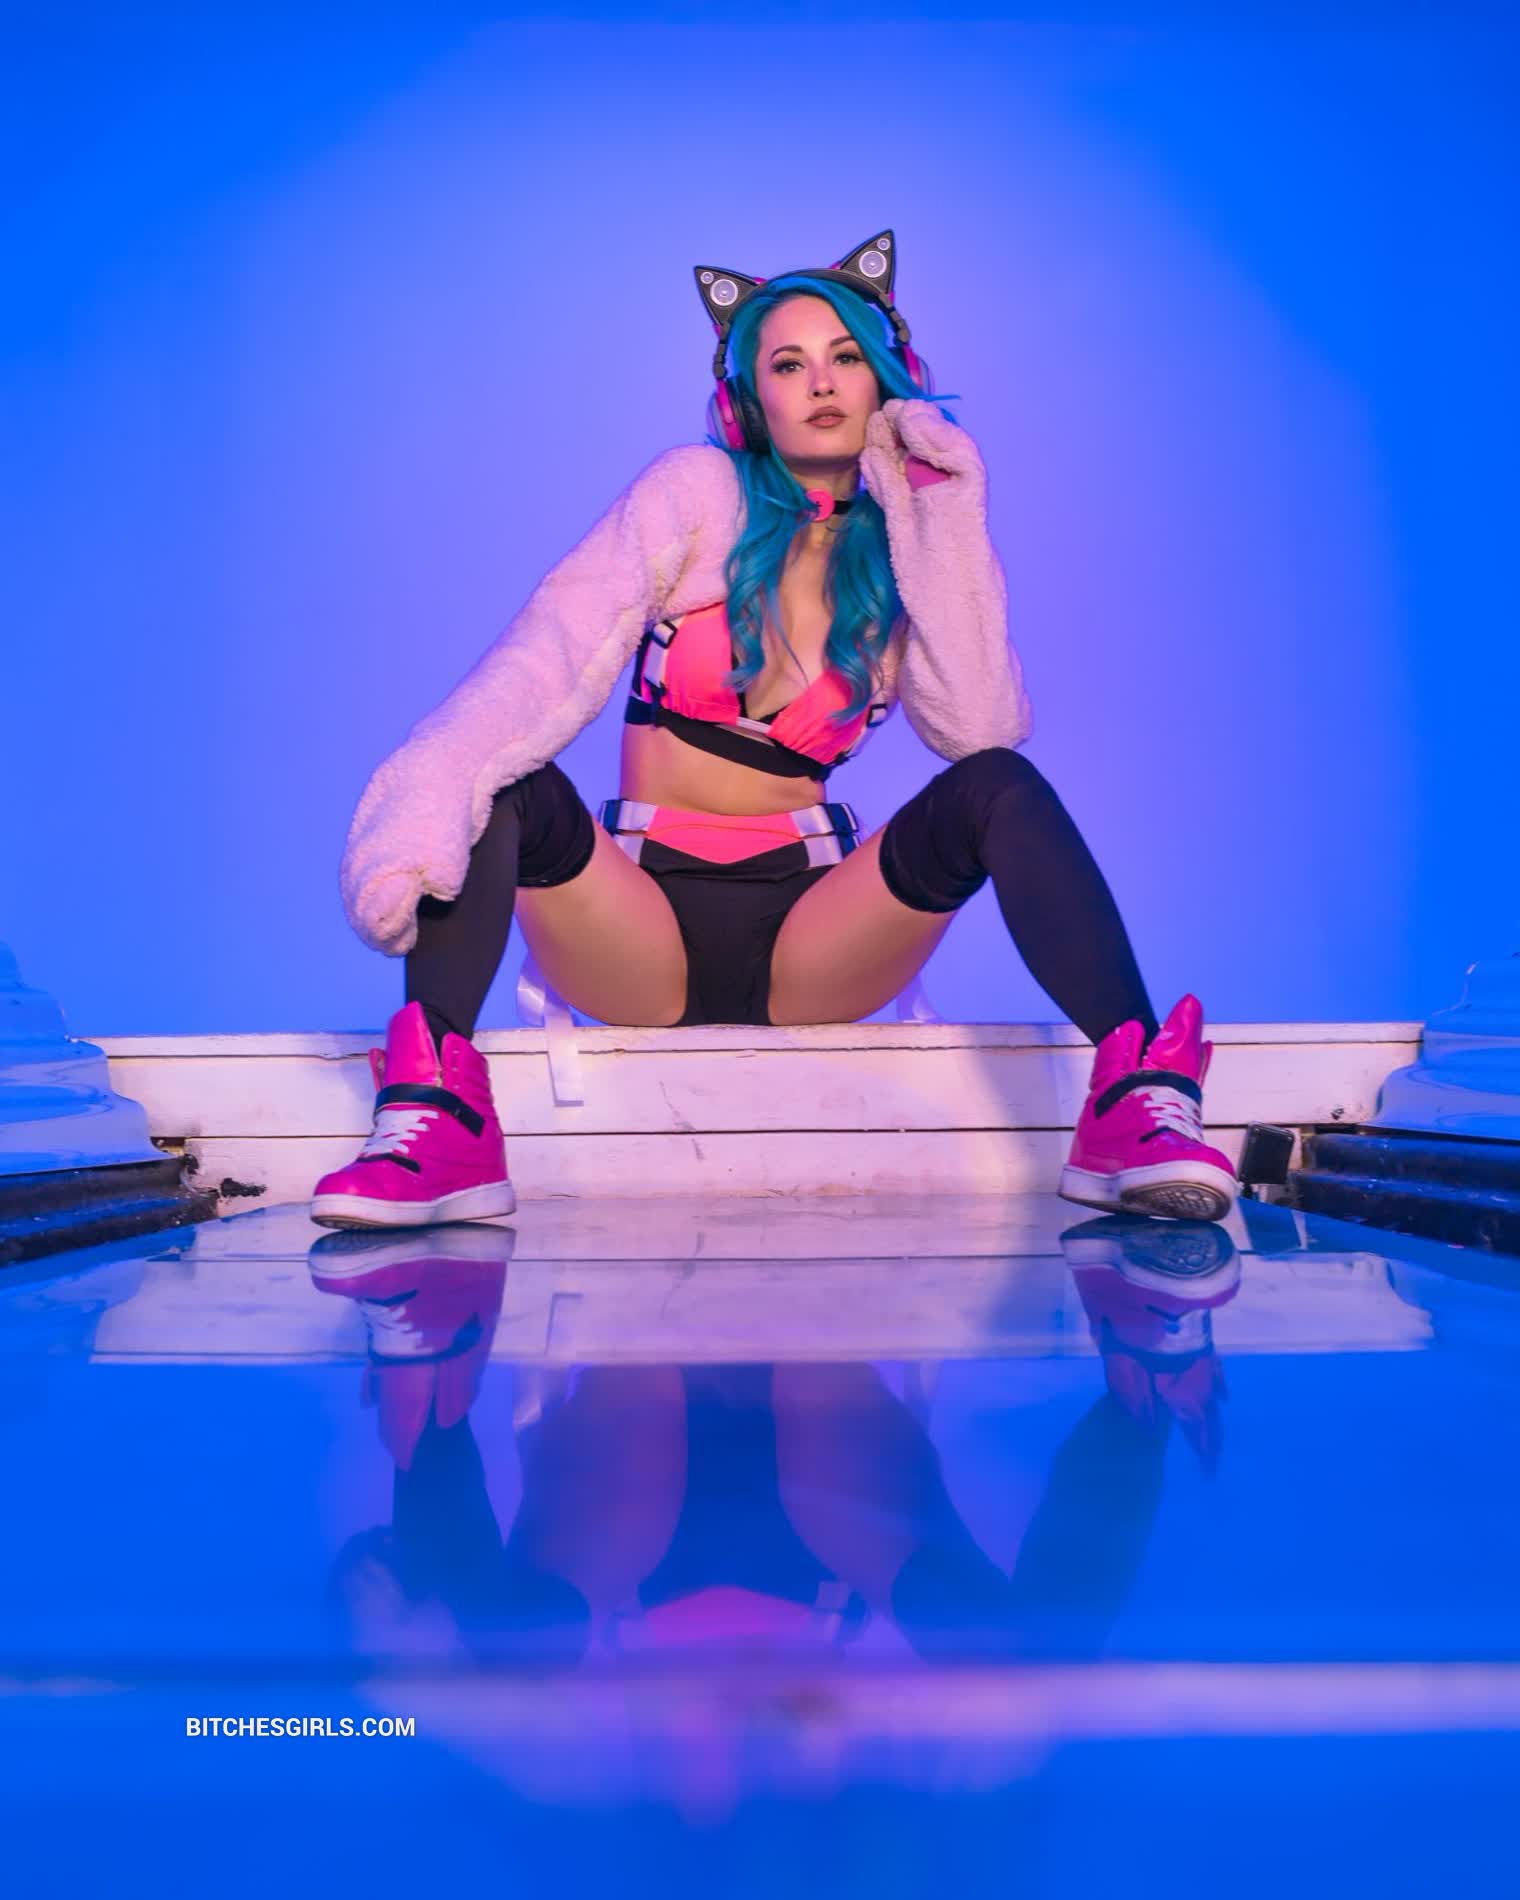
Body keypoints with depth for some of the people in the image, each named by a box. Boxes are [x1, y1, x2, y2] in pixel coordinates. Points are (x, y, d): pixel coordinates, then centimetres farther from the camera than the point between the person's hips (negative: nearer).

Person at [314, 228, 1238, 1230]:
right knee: (510, 791, -27)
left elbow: (983, 728, -9)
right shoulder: (698, 490, 3)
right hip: (643, 931, -1)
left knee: (998, 786, -22)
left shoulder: (903, 554, 9)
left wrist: (947, 527, -6)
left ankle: (1137, 1100, -36)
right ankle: (432, 1117, -42)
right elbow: (554, 654, -14)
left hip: (809, 939, 1)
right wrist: (433, 792, -31)